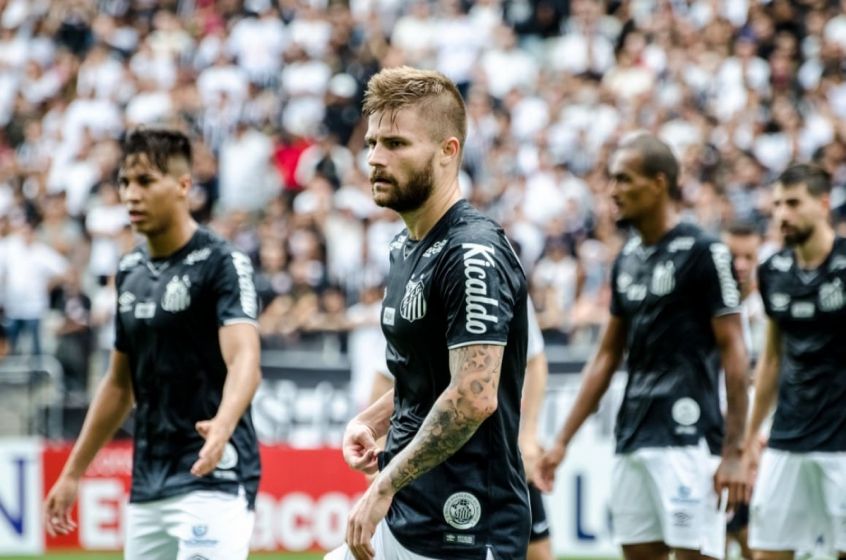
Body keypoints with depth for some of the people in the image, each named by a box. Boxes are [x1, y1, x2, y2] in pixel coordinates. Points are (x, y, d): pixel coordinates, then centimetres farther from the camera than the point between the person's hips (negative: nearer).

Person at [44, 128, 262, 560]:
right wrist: (72, 473, 22)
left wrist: (221, 427, -43)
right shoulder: (130, 271, 13)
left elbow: (244, 360, -24)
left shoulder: (221, 264, -9)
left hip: (212, 477, -8)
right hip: (146, 487, 8)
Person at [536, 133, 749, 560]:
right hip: (632, 440, 8)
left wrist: (733, 453, -15)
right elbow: (607, 356, 20)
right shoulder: (627, 260, 14)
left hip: (686, 439, -8)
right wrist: (563, 440, 17)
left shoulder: (702, 252, -8)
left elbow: (733, 352, -10)